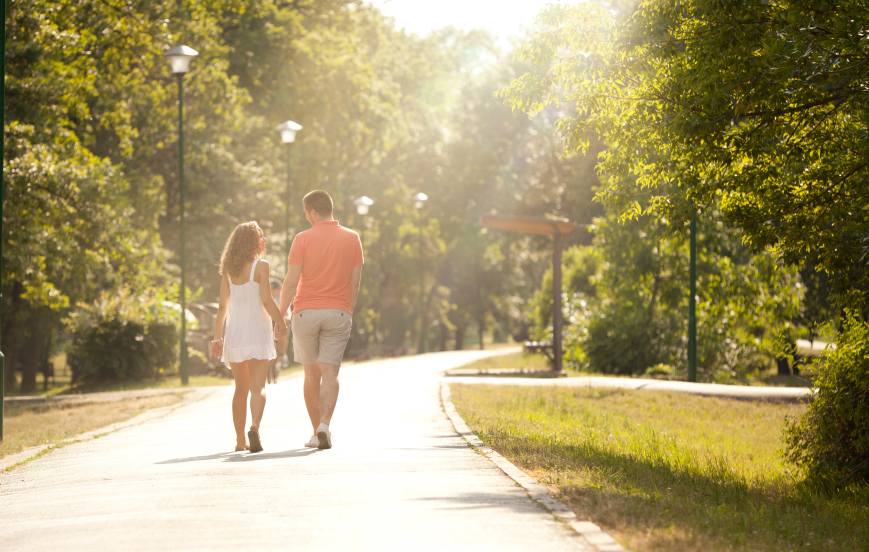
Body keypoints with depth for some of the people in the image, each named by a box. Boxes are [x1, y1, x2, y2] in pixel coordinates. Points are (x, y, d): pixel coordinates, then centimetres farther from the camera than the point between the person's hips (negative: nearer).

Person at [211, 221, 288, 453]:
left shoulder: (229, 269, 6)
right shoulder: (260, 265, -8)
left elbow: (223, 305, 5)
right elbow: (266, 300, -13)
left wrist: (217, 337, 7)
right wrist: (281, 323, 0)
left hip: (235, 333, 4)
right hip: (257, 332, -4)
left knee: (241, 388, 15)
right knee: (257, 387, -8)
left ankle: (240, 440, 17)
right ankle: (254, 427, -32)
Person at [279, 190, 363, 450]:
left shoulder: (303, 239, -5)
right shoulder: (352, 238, 3)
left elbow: (291, 281, -7)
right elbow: (355, 281, 5)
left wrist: (280, 315, -1)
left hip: (306, 312, -1)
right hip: (338, 312, 1)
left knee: (312, 373, 11)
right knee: (330, 373, -3)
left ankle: (317, 431, 16)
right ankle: (324, 426, -23)